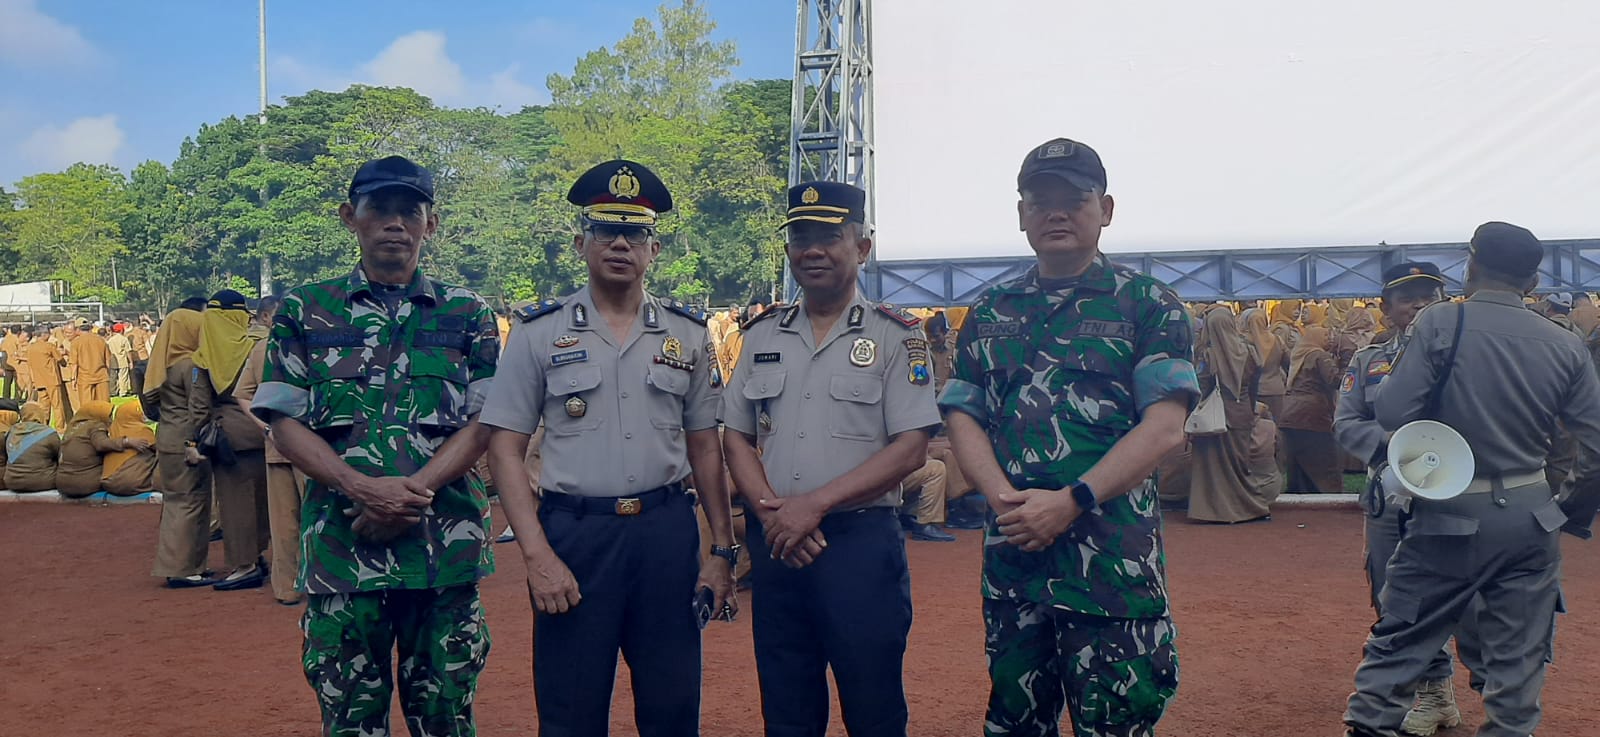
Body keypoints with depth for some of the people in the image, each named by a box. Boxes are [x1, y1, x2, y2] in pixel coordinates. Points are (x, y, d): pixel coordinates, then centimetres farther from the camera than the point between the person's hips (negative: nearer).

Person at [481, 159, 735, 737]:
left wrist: (723, 550, 7)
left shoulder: (688, 334, 8)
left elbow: (704, 447, 12)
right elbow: (505, 450, -1)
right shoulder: (540, 332, 1)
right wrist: (537, 555, -10)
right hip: (572, 534, -2)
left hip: (667, 532, 2)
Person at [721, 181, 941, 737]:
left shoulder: (896, 336, -2)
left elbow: (910, 448, -9)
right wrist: (770, 511, -7)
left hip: (861, 541, -4)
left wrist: (813, 505, -15)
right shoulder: (762, 335, 12)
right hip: (774, 543, 4)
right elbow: (736, 437, 11)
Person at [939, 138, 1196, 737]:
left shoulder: (1148, 305, 2)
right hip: (1010, 547, 4)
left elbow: (1164, 428, -8)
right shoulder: (989, 313, 15)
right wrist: (1004, 496, -9)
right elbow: (962, 417, 11)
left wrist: (1070, 502, -17)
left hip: (1111, 548, -4)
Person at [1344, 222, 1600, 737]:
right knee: (1520, 654, 12)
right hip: (1529, 517, 3)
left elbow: (1392, 415, -16)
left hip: (1449, 515, -3)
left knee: (1401, 636, 7)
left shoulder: (1439, 325, -9)